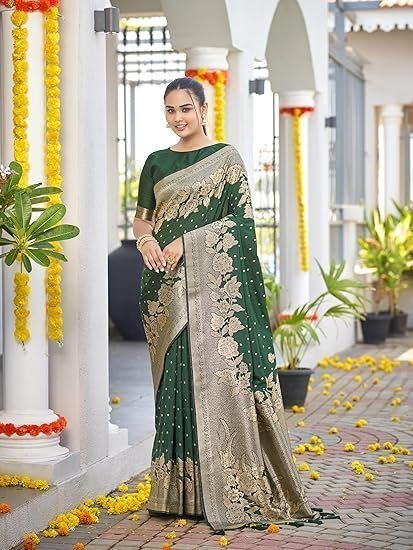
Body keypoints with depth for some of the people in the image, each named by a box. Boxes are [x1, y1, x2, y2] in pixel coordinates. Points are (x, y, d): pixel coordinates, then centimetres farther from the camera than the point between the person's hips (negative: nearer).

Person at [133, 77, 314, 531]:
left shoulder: (226, 158, 1)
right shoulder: (157, 163, 15)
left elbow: (240, 218, -5)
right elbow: (141, 217, 18)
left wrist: (185, 243, -14)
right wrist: (146, 239, -6)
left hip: (213, 284, -4)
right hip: (166, 286, 5)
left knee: (219, 374, -10)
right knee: (174, 379, 4)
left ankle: (230, 490, -6)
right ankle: (178, 491, 10)